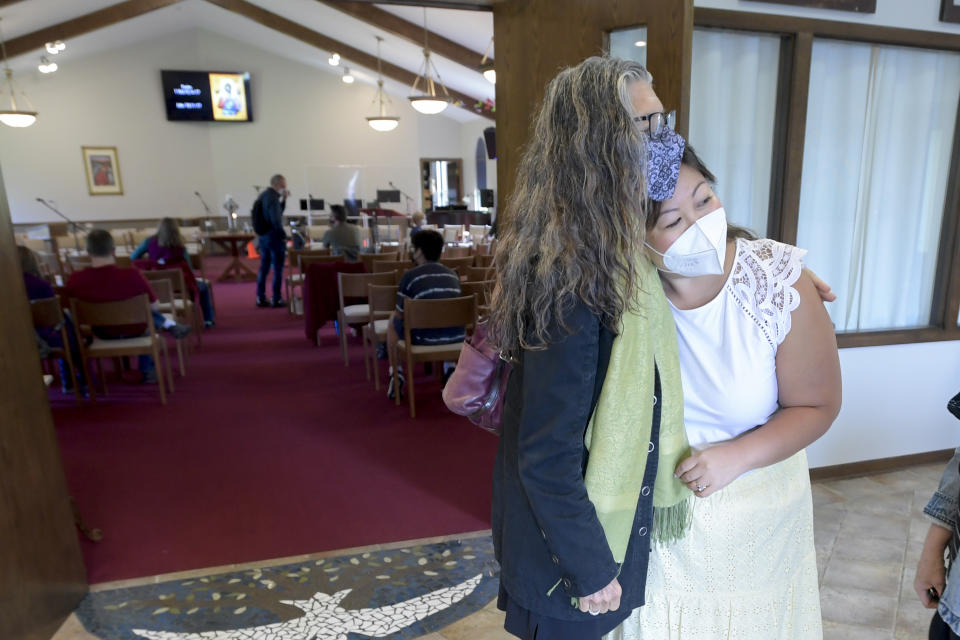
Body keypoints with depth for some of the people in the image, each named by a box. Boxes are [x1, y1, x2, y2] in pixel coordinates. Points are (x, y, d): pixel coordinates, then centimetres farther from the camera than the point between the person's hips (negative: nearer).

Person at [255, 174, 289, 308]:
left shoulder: (262, 195, 11)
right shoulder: (273, 197, -18)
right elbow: (276, 220, -24)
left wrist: (283, 199, 10)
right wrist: (284, 235, -12)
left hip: (262, 236, 9)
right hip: (274, 236, -9)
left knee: (264, 268, 13)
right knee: (278, 269, 0)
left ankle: (261, 298, 17)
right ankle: (276, 299, 4)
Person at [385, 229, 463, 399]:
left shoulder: (410, 276, -7)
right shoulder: (453, 274, 7)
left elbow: (400, 315, -1)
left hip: (425, 338, -4)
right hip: (456, 337, 4)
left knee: (393, 320, 25)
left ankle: (396, 376, 26)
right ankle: (450, 368, 29)